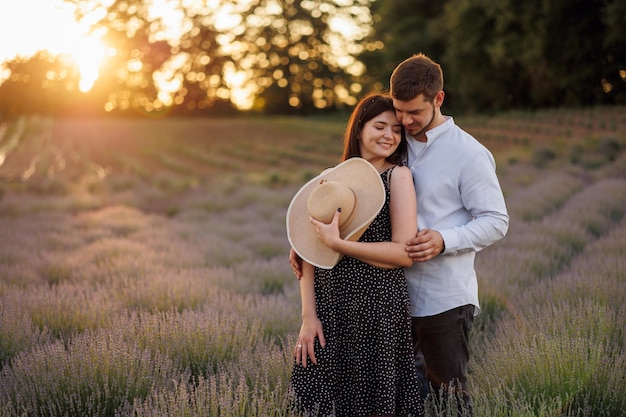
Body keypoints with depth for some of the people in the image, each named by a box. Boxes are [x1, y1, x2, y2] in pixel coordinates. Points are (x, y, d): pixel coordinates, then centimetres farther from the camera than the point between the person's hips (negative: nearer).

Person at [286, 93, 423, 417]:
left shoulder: (397, 176, -4)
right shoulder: (330, 180, 7)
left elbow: (404, 253, -13)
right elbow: (308, 254, 5)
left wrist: (337, 243, -17)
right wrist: (309, 316, -4)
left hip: (378, 308, -4)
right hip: (329, 308, 4)